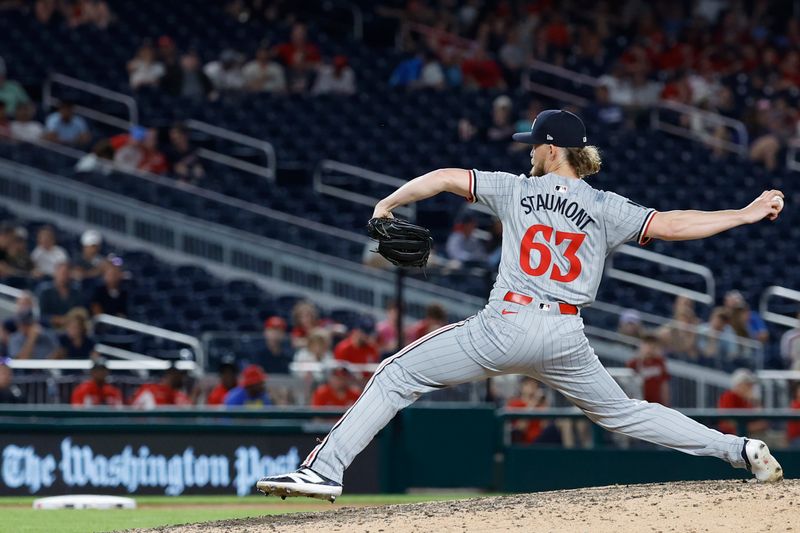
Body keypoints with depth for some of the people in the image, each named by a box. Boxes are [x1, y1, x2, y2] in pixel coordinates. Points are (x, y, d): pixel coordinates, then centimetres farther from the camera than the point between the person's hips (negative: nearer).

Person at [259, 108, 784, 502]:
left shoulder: (518, 190, 5)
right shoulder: (605, 208, 7)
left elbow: (444, 178, 5)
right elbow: (671, 225, -2)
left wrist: (387, 204, 19)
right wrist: (746, 215, 3)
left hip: (507, 327, -3)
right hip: (567, 337, 3)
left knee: (399, 375, 4)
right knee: (619, 411, 20)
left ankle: (327, 469, -7)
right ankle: (740, 450, 12)